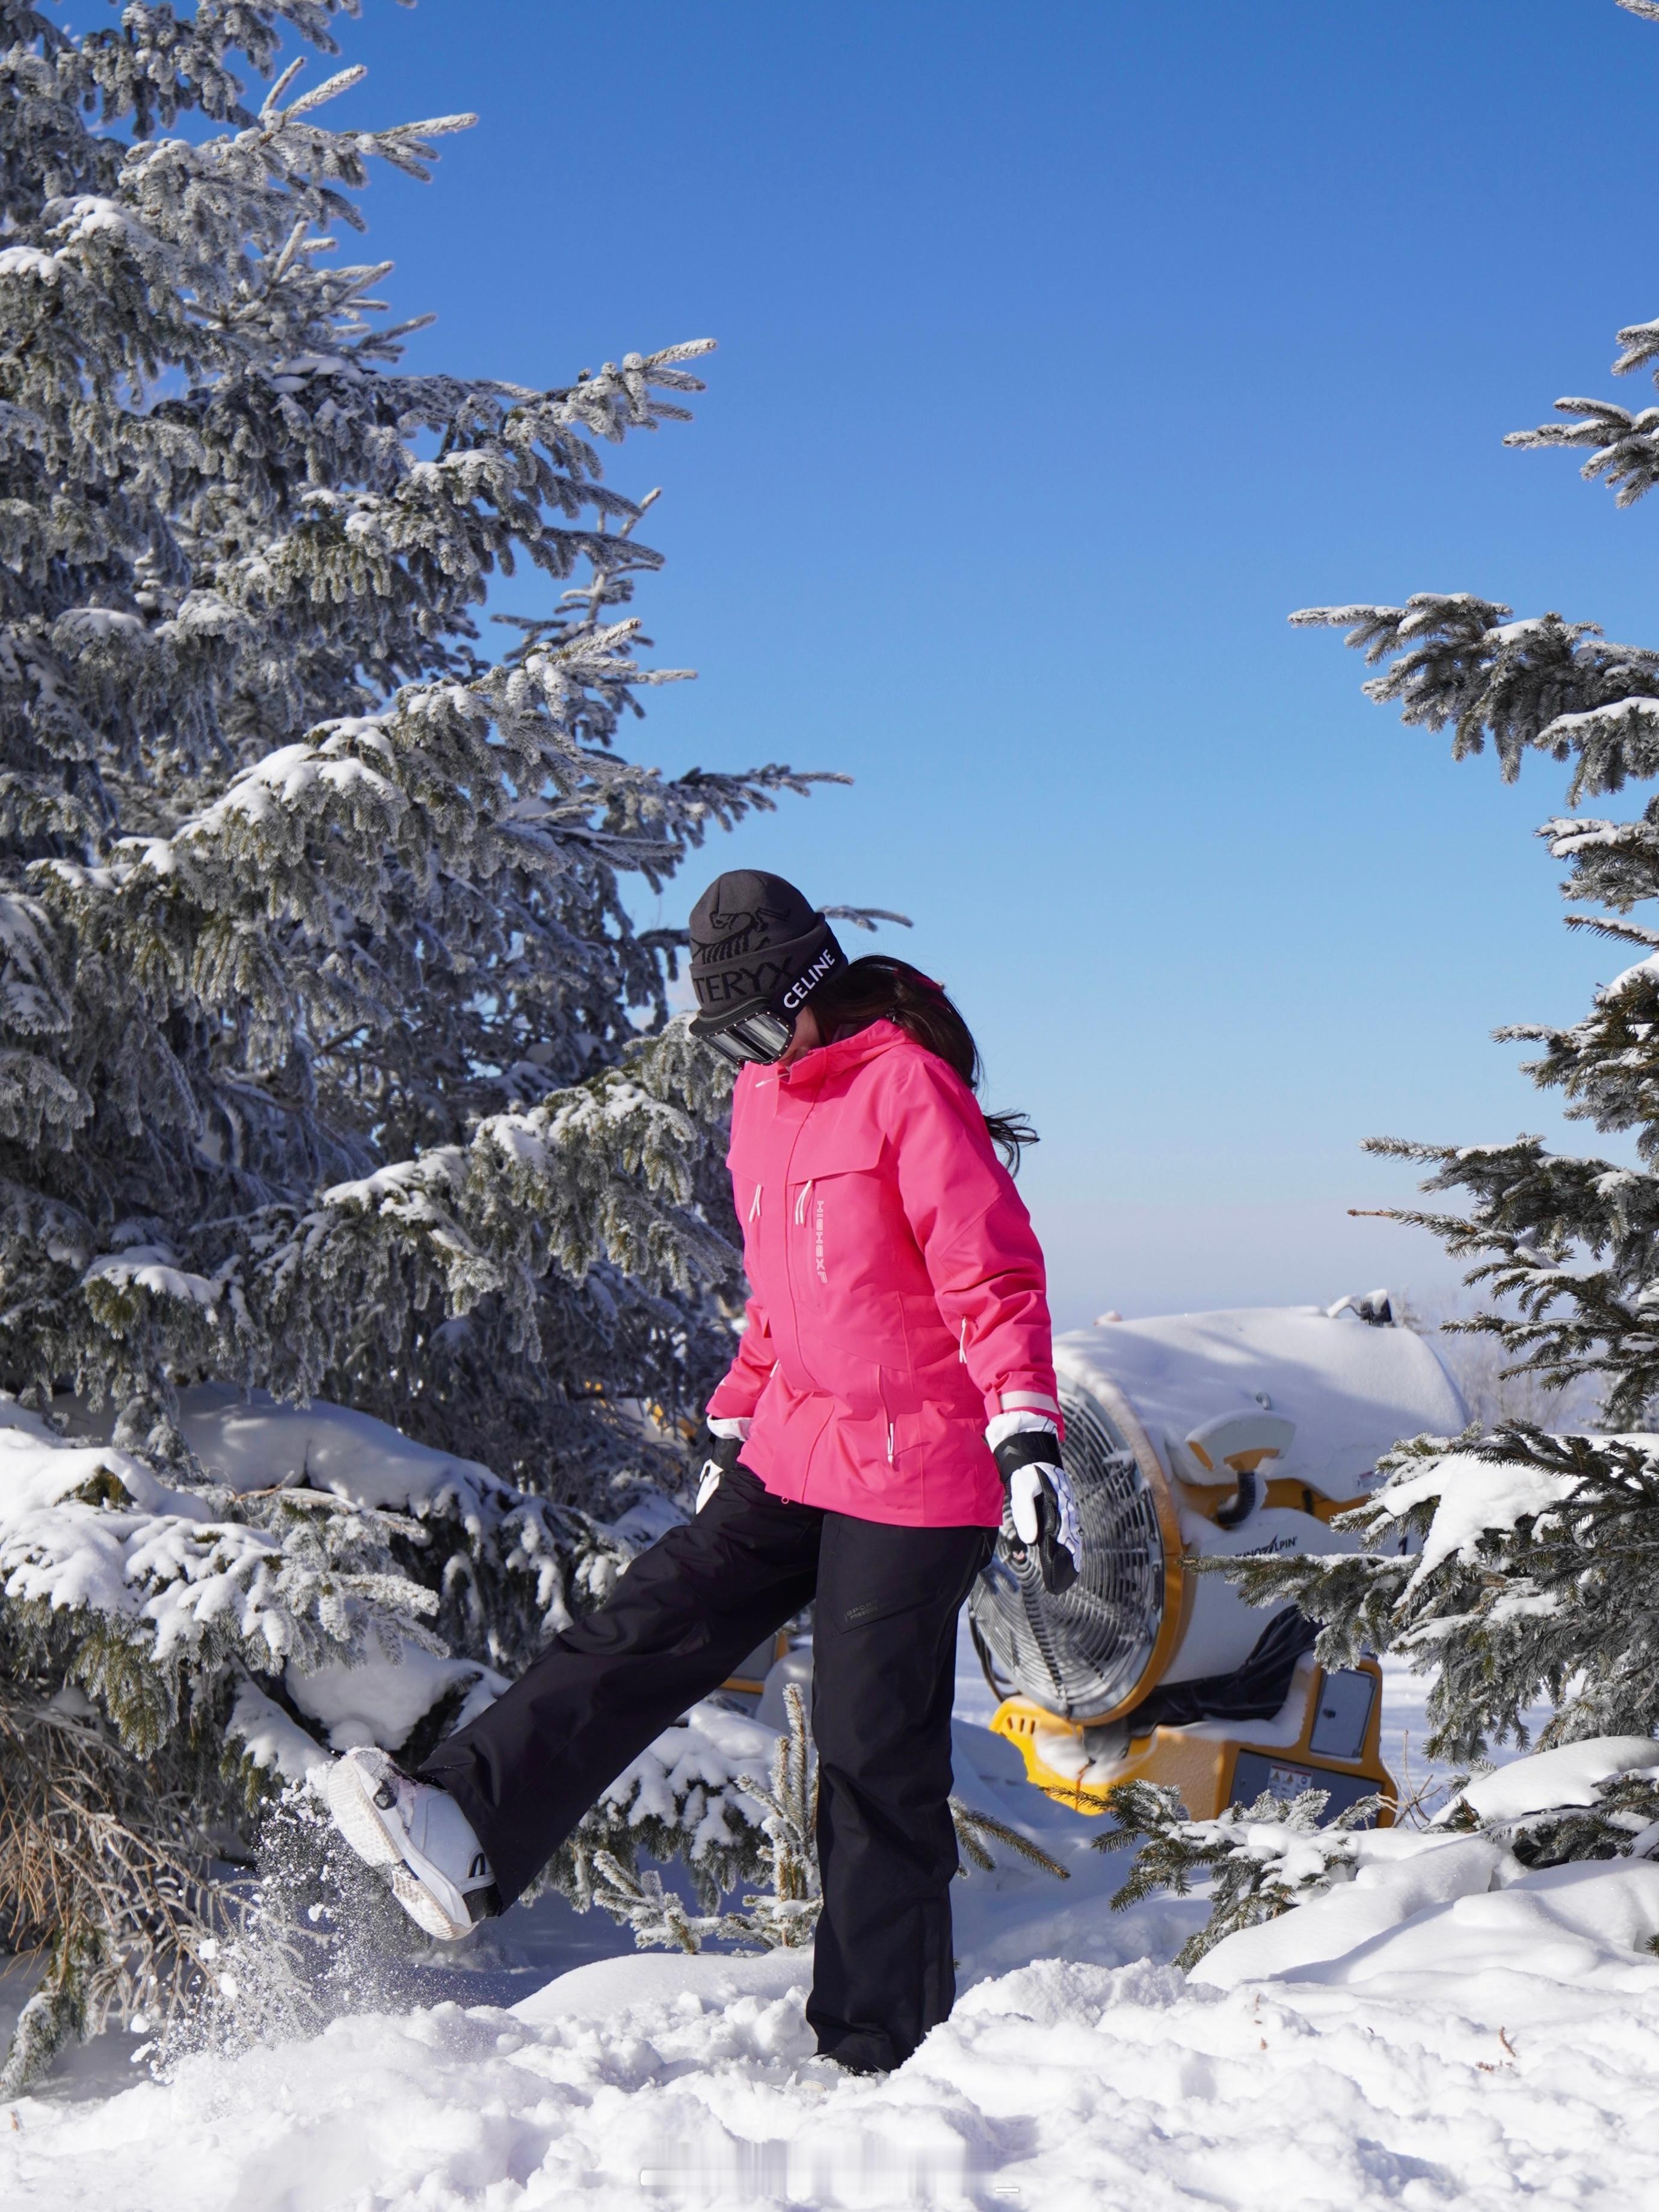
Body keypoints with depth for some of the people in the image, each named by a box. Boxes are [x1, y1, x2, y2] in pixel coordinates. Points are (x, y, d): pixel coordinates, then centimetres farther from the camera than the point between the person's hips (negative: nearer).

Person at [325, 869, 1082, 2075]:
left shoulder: (908, 1087, -14)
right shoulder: (767, 1095, 12)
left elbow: (992, 1277, -18)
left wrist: (1028, 1438, -26)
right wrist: (734, 1423, 25)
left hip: (914, 1475, -8)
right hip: (792, 1457, 8)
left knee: (876, 1757, -3)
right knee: (644, 1632, -6)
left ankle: (879, 2047, 7)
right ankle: (464, 1833, -14)